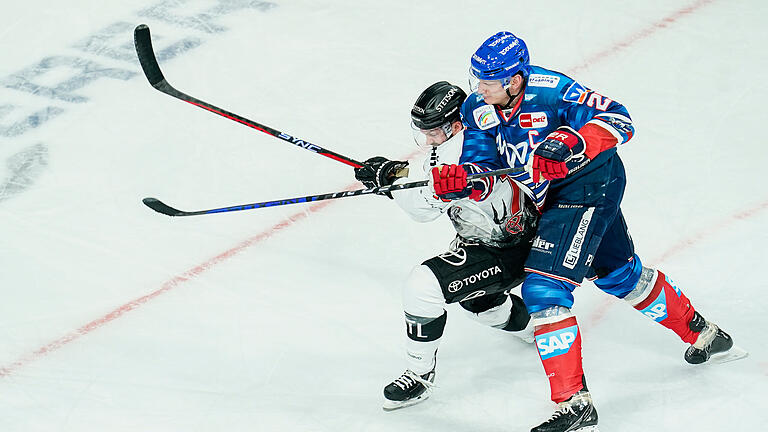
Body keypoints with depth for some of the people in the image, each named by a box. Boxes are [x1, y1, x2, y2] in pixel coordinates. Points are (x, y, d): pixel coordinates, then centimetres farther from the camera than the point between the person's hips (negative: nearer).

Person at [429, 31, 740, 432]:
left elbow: (618, 120, -29)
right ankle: (699, 332, 47)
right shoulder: (477, 109, -7)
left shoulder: (548, 90, -28)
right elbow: (482, 174, -8)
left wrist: (571, 142, -44)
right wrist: (454, 179, -31)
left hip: (590, 187, -9)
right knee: (619, 275, 24)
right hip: (548, 199, 9)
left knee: (544, 287, -19)